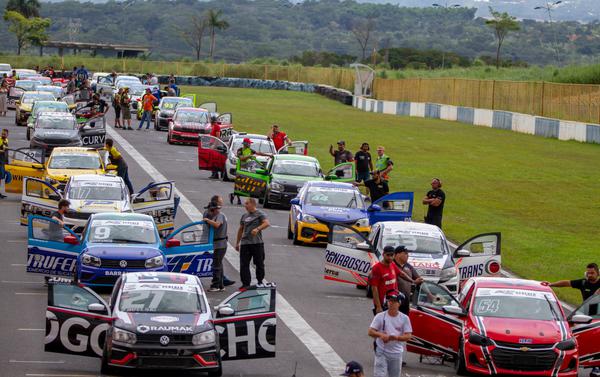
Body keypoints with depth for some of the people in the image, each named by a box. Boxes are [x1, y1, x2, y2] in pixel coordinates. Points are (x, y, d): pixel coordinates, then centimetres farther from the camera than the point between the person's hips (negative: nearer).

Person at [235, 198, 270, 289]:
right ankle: (246, 283, 1)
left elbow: (266, 223, -17)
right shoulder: (244, 216, 18)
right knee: (243, 264, -2)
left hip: (257, 243, -5)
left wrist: (257, 229, -32)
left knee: (259, 264, 4)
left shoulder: (260, 214, -1)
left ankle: (260, 282, 17)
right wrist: (237, 243, 24)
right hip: (245, 243, 5)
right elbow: (241, 229, 25)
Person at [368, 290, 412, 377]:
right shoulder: (380, 316, -3)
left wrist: (395, 337, -24)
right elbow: (370, 332, -7)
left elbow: (408, 336, -6)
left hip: (396, 353, 2)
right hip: (382, 352, -2)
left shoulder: (404, 318, -1)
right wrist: (380, 335, -28)